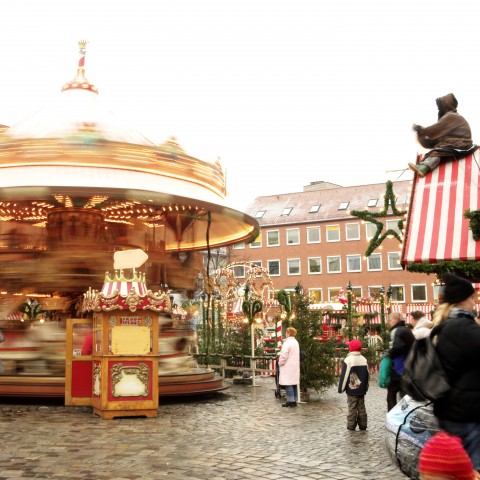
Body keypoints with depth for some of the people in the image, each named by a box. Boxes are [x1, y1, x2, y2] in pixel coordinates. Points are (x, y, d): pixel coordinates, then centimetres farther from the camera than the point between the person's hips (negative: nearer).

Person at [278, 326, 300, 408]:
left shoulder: (287, 343, -16)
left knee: (288, 384, -5)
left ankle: (291, 401, -6)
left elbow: (284, 355, -19)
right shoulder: (296, 342, 12)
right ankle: (294, 400, 14)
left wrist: (280, 363, -4)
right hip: (295, 366, 9)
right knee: (294, 384, 11)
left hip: (288, 367, -9)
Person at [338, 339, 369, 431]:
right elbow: (367, 375, 13)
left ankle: (351, 426, 2)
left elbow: (344, 375, -13)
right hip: (362, 389, 5)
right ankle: (362, 425, 14)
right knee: (361, 407, 11)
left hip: (351, 389, -5)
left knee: (352, 408, 0)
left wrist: (341, 388, -6)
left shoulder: (348, 360, -14)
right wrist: (365, 387, 21)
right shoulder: (364, 359, 6)